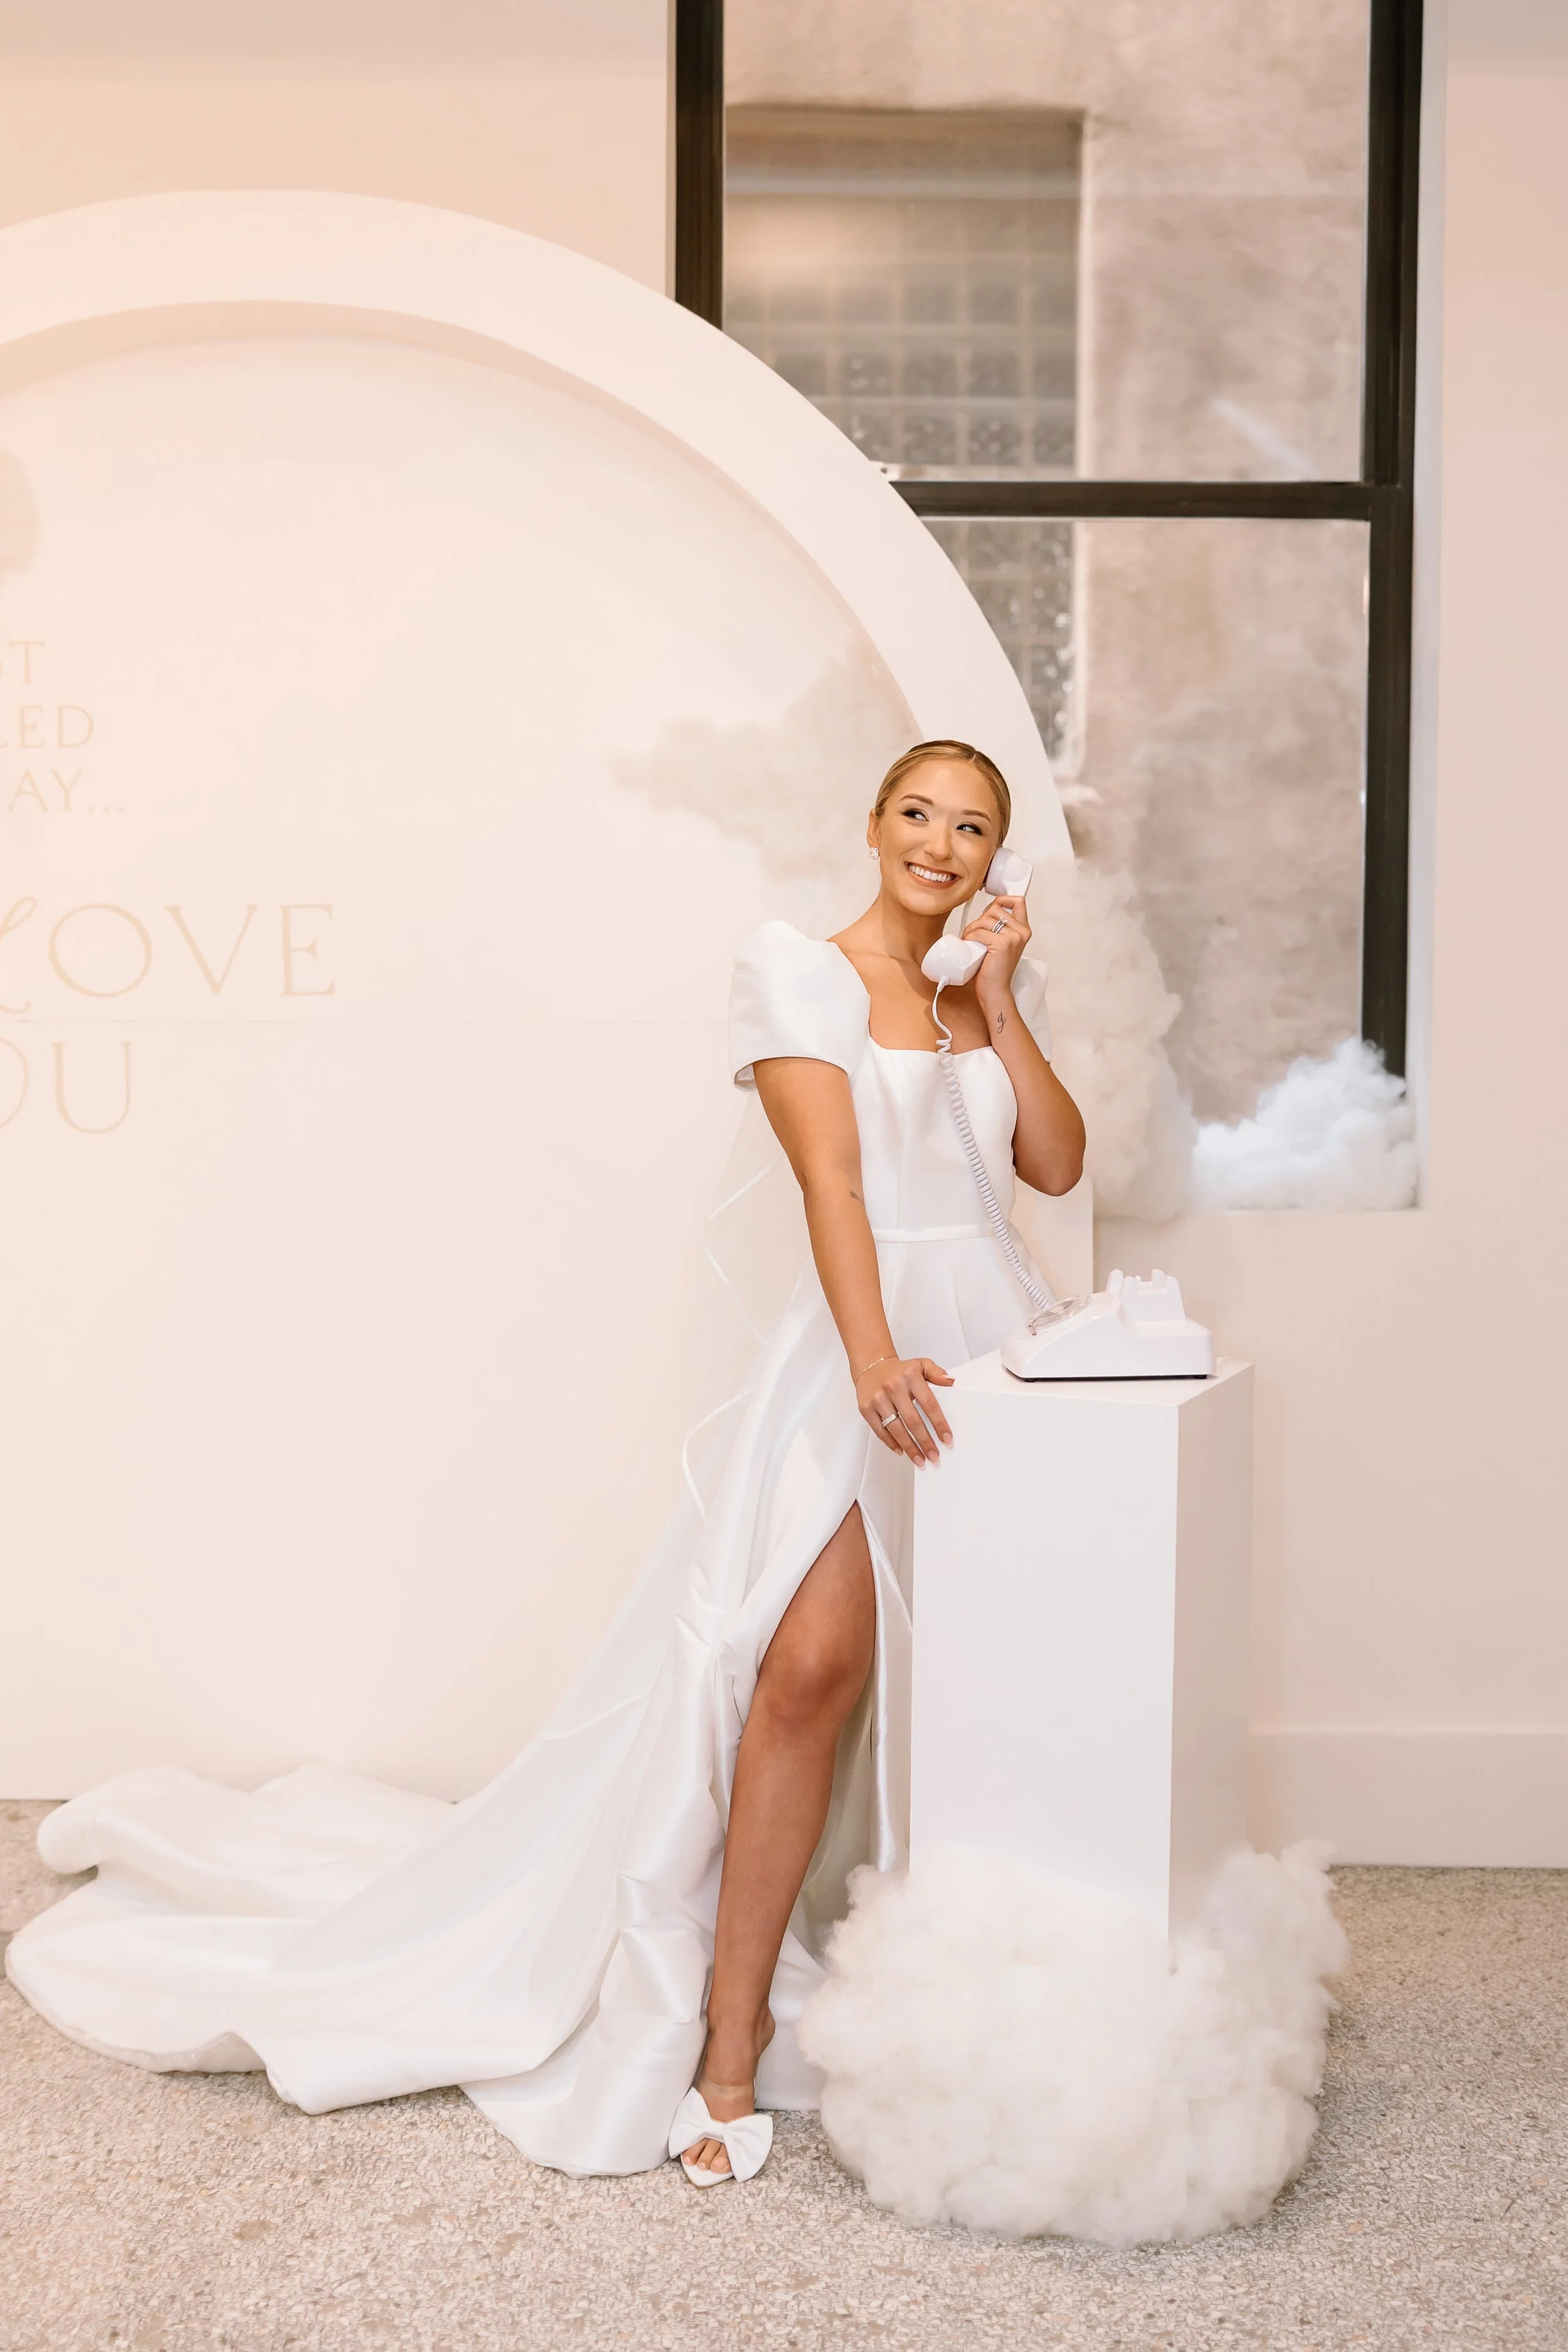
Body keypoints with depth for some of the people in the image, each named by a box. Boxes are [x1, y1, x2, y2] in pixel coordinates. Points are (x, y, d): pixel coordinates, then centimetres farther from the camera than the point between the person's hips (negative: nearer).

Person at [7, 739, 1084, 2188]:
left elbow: (1058, 1167, 7)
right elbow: (830, 1172, -13)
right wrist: (873, 1355, -24)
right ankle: (734, 2030, -9)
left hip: (988, 1347, 6)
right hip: (859, 1347, -5)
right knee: (810, 1665, -19)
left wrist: (1000, 1001, 1)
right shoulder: (798, 971, -1)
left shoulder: (1006, 986, 17)